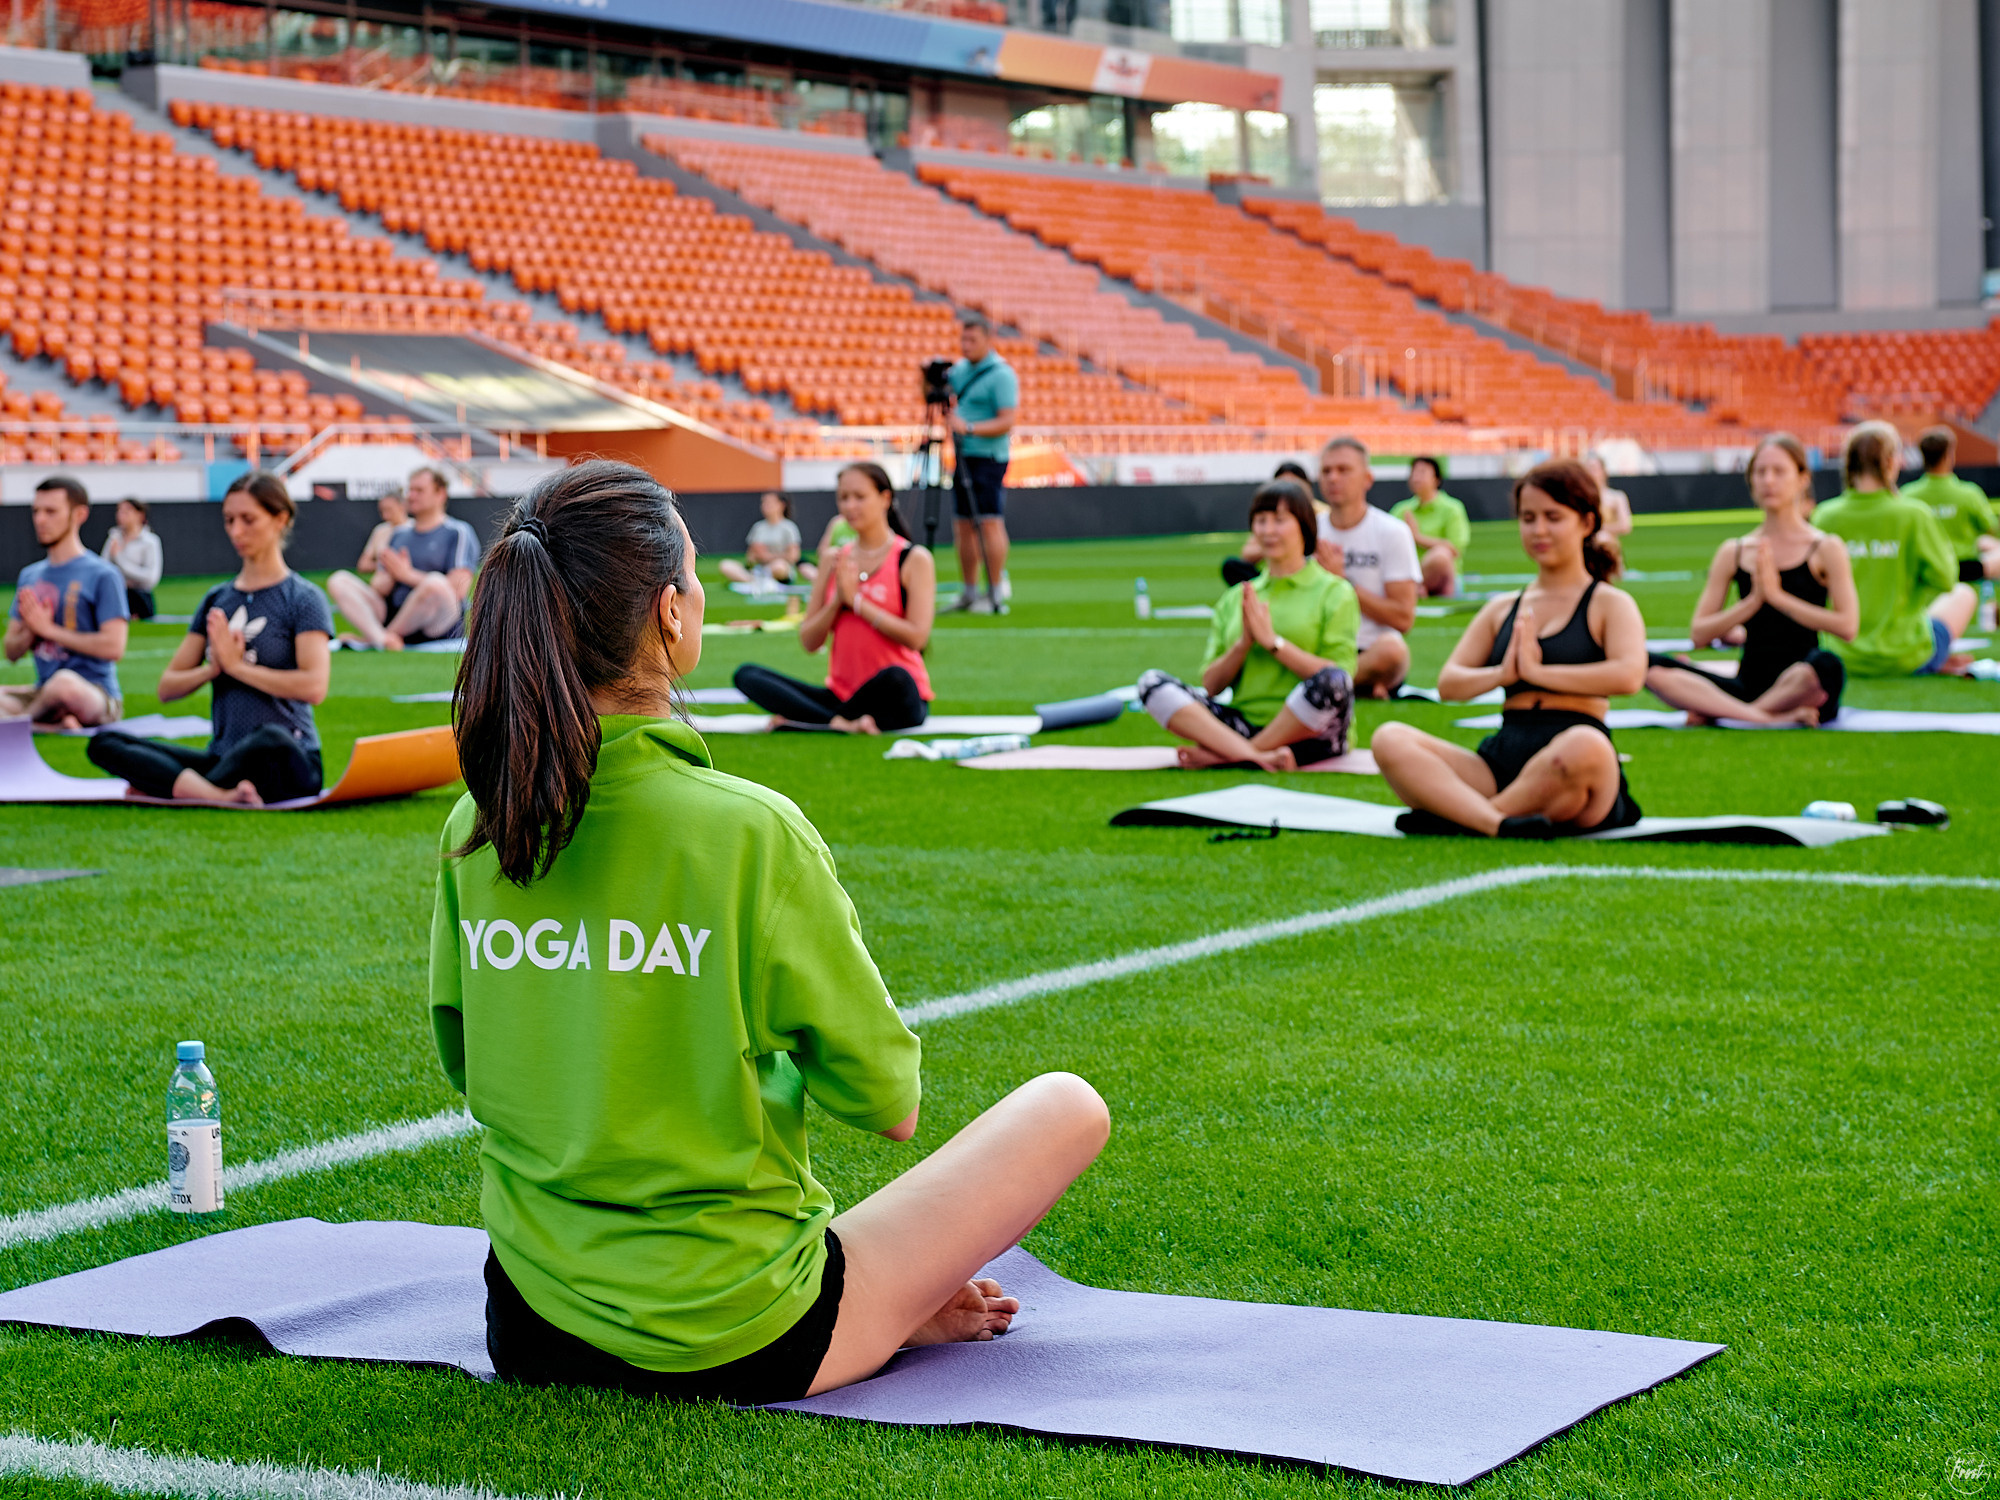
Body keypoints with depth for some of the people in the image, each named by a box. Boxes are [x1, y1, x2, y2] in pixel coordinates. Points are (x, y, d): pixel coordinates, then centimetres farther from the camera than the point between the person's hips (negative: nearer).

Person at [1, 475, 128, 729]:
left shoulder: (103, 575, -3)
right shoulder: (30, 576, 17)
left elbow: (113, 647, -14)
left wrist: (49, 629, -10)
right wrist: (32, 630, -6)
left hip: (97, 697, -5)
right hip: (43, 694, 6)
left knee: (65, 681, -39)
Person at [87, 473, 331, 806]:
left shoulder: (303, 598, 2)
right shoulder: (216, 600, 17)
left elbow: (314, 686, -14)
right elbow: (167, 688, 14)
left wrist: (236, 665, -9)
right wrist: (212, 669, -6)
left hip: (288, 765, -6)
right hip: (223, 757, 6)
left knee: (270, 739, -43)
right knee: (104, 742, -16)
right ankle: (220, 795, -37)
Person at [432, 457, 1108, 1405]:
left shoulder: (475, 829, -5)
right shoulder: (749, 832, -21)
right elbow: (888, 1105, -10)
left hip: (531, 1335, 6)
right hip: (733, 1350, -6)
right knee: (1067, 1107, 11)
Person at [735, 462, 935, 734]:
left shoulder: (914, 558, -1)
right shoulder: (834, 561, 12)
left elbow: (916, 637, -13)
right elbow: (809, 641, 7)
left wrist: (857, 600, -12)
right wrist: (838, 600, -10)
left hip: (898, 701, -4)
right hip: (840, 693, 4)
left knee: (895, 677, -41)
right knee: (747, 674, -13)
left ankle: (798, 719, -21)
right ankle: (842, 723, -31)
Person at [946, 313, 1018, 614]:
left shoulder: (1001, 374, -11)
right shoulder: (959, 369, 13)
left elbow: (1006, 421, -18)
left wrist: (970, 428, -27)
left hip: (988, 457, -8)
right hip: (962, 455, 8)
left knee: (989, 522, -11)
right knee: (965, 524, 9)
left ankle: (996, 592, -9)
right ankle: (969, 592, 14)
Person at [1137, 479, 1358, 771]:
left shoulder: (1334, 592, 5)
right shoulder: (1235, 599, 18)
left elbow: (1338, 681, -8)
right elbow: (1210, 685, 11)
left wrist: (1273, 641, -11)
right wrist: (1243, 644, -6)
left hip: (1309, 732, -4)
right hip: (1244, 722, 4)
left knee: (1332, 682, -37)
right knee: (1151, 683, -16)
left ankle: (1223, 755, -24)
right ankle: (1260, 756, -35)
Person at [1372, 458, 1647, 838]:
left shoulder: (1610, 604, 9)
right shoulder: (1502, 611, 22)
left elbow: (1629, 675, -12)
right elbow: (1448, 685, 14)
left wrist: (1536, 671, -10)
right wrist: (1501, 674, -7)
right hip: (1501, 759, 5)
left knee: (1585, 747, -42)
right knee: (1389, 740, -19)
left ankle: (1454, 816, -26)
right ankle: (1498, 824, -40)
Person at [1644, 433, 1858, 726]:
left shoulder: (1826, 549, 5)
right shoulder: (1733, 553, 13)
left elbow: (1847, 626, -9)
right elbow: (1699, 632, 6)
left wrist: (1778, 595, -9)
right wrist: (1753, 601, -7)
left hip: (1798, 685, -3)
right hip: (1748, 686, 3)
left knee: (1826, 665, -41)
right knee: (1648, 664, -22)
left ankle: (1711, 711, -24)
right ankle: (1773, 717, -31)